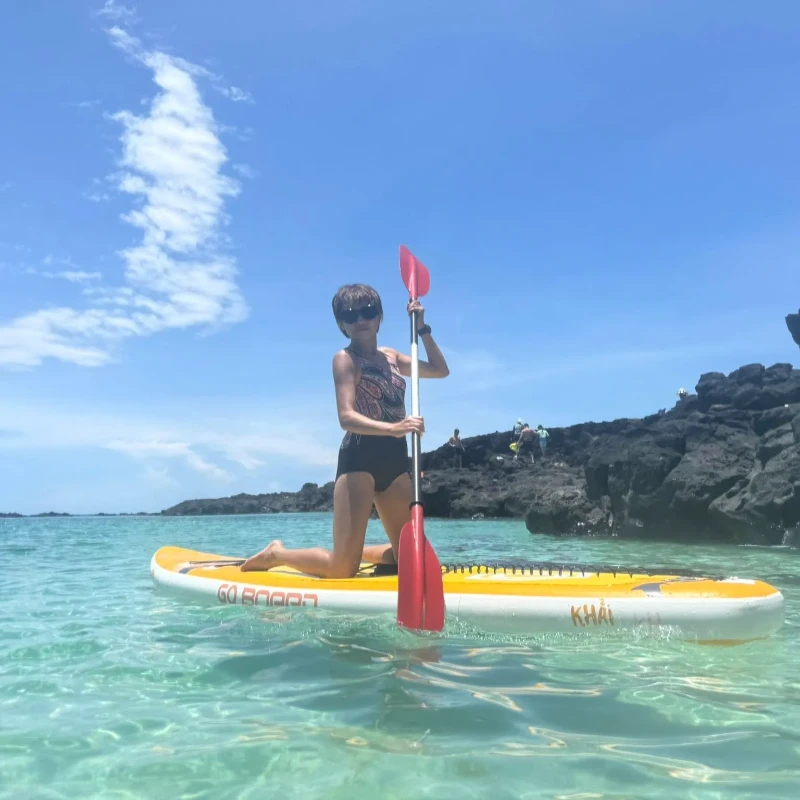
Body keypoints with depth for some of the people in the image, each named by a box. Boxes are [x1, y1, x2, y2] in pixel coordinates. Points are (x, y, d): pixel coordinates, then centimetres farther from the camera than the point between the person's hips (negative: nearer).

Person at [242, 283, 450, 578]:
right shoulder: (345, 359, -5)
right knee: (341, 569, -10)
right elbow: (346, 417, -20)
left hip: (395, 461, 7)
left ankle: (353, 551, 30)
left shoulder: (391, 356, 16)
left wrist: (422, 327, 15)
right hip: (359, 459, -7)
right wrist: (392, 428, -36)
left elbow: (440, 370, 24)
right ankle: (277, 554, 15)